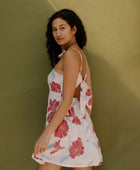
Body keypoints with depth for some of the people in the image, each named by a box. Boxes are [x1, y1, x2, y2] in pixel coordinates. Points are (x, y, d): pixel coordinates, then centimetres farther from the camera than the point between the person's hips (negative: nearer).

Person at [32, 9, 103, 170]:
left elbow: (67, 100, -17)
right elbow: (89, 96, 18)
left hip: (64, 124, -9)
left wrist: (47, 133, -18)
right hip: (81, 123, 9)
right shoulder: (82, 55, 16)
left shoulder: (71, 55, -11)